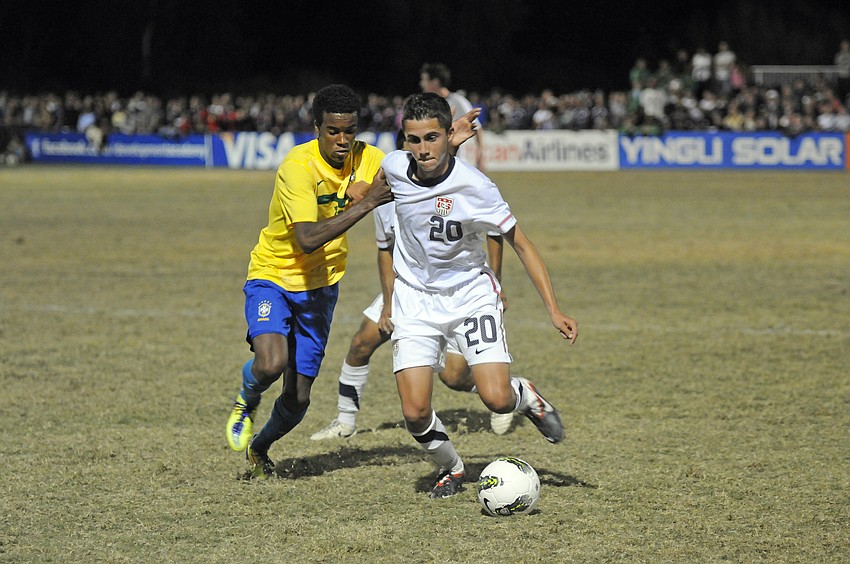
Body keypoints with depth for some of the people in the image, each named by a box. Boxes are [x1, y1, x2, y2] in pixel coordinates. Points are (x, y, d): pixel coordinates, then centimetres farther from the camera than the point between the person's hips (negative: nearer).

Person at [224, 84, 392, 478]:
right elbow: (307, 239, -36)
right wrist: (366, 203, -40)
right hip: (272, 277, -5)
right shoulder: (298, 166, -26)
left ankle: (259, 447, 38)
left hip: (320, 286, 5)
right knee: (271, 363, -32)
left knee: (297, 397, 4)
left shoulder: (367, 159, -8)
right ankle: (246, 402, 5)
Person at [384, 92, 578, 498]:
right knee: (415, 414, -11)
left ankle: (527, 396, 19)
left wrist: (555, 311, -16)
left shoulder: (473, 186, -21)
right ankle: (450, 468, 21)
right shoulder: (393, 167, -13)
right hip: (415, 299, 2)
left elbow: (520, 244, -13)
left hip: (470, 293, -2)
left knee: (496, 399, -19)